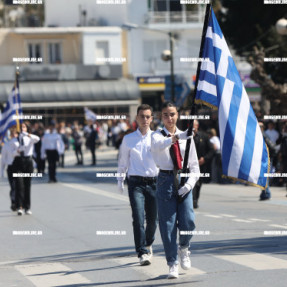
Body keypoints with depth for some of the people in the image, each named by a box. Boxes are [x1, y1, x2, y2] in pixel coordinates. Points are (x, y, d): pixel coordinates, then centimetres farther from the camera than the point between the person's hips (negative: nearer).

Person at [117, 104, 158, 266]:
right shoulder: (128, 139, 7)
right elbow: (123, 161, 15)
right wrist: (120, 180, 13)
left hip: (154, 181, 1)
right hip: (136, 182, -1)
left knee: (153, 219, 8)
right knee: (138, 218, -14)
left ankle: (148, 244, 34)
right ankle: (143, 252, -15)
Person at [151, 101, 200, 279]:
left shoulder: (186, 136, 9)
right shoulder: (157, 136, 2)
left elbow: (194, 164, 10)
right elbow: (158, 145, -25)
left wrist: (190, 182, -7)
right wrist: (174, 138, -44)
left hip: (184, 180, 2)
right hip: (166, 180, -2)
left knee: (188, 222, -9)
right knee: (168, 224, -2)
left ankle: (184, 248, 23)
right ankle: (173, 264, 7)